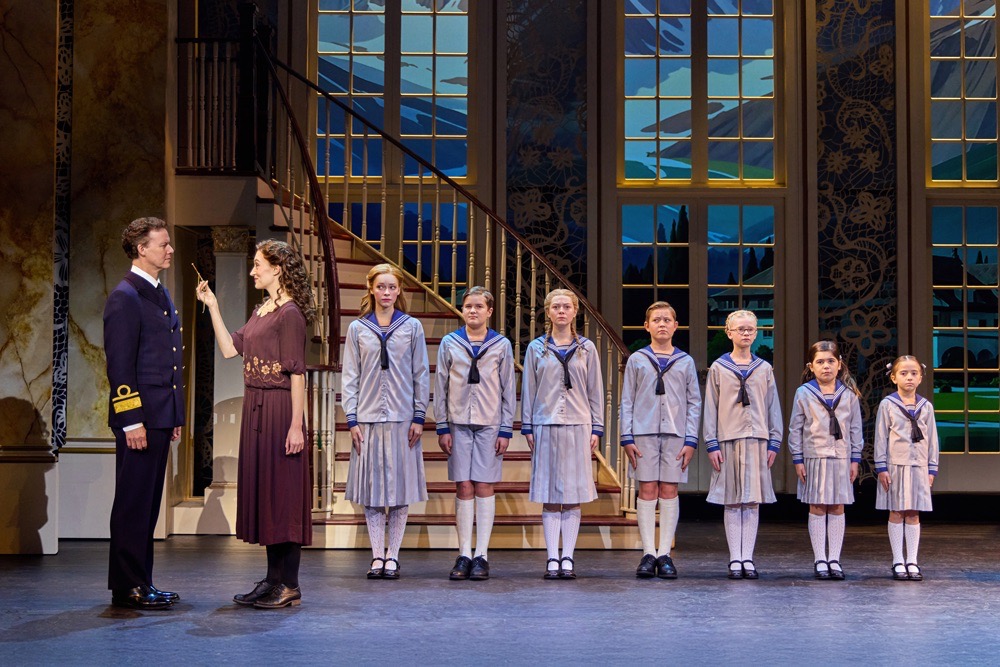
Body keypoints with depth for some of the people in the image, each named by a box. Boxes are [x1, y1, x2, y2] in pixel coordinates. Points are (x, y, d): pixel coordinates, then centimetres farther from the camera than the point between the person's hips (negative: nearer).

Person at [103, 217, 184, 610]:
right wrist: (131, 420, -19)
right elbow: (119, 365, -15)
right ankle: (127, 587, 3)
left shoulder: (161, 296, 17)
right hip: (139, 417, -9)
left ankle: (141, 582, 19)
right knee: (134, 503, -3)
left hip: (160, 417, 9)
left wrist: (175, 416, 18)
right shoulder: (125, 297, -10)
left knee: (149, 503, 12)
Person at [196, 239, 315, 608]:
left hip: (280, 408, -9)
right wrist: (212, 306, 12)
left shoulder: (290, 313, -12)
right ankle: (274, 579, 18)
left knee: (282, 492, -5)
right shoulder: (261, 311, 15)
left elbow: (297, 372, -16)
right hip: (256, 408, 9)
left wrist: (296, 425, -19)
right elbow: (230, 348, 12)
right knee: (262, 491, 11)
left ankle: (289, 585, 1)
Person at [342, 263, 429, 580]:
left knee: (401, 487, 1)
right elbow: (350, 376, 6)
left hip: (402, 419, 0)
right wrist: (352, 419, -1)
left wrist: (419, 417, -1)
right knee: (372, 487, 1)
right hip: (368, 419, 0)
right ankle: (377, 556, 8)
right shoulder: (358, 328, 7)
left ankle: (393, 556, 10)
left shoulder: (412, 327, 6)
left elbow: (421, 375, 6)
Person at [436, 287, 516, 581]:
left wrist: (506, 430, -1)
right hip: (459, 424, 1)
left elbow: (508, 390, 5)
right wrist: (442, 427, 2)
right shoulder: (449, 344, 6)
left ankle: (482, 556, 3)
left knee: (484, 487, -1)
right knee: (463, 488, 0)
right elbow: (440, 387, 7)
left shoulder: (501, 345, 5)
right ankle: (464, 555, 4)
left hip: (489, 424, -1)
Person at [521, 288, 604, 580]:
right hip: (546, 426, 0)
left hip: (577, 426, 0)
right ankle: (552, 559, 3)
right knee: (550, 497, 0)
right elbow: (528, 390, 8)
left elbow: (595, 391, 9)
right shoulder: (536, 348, 7)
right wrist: (527, 427, 4)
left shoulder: (586, 349, 8)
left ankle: (567, 558, 5)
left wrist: (596, 429, 3)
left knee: (573, 496, 0)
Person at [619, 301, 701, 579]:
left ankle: (665, 554, 5)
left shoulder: (685, 362, 9)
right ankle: (648, 553, 1)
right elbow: (626, 401, 7)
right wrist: (627, 438, -2)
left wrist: (691, 440, 0)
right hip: (644, 432, -1)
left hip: (675, 433, 1)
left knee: (669, 491, 1)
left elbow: (694, 403, 8)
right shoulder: (637, 360, 8)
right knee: (647, 491, -2)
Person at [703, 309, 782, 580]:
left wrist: (774, 442, 4)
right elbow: (710, 408, 3)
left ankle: (747, 557, 6)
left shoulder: (764, 369, 10)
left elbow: (773, 408, 11)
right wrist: (712, 444, -4)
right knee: (732, 501, 0)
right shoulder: (718, 368, 4)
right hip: (728, 440, -2)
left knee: (753, 500, 2)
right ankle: (735, 559, 3)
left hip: (757, 440, 2)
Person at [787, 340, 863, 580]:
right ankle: (819, 559, 7)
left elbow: (856, 428, 8)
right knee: (817, 508, 2)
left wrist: (855, 459, 4)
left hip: (841, 457, 2)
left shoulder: (849, 394, 3)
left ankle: (834, 559, 10)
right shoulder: (804, 393, -1)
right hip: (814, 458, -2)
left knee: (837, 508, 5)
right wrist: (798, 460, -3)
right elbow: (795, 428, 1)